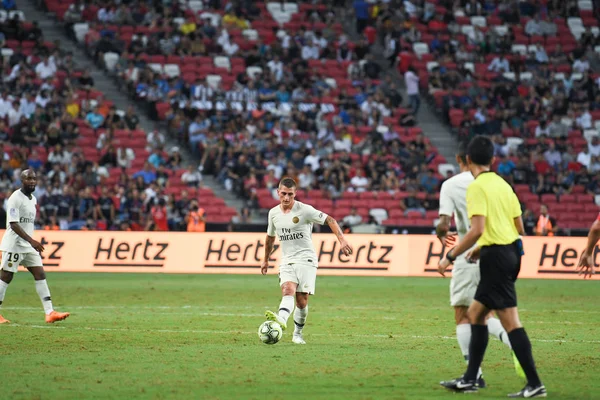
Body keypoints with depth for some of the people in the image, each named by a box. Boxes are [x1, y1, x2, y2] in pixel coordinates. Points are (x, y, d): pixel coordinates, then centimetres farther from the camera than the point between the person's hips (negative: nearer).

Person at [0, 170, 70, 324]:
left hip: (29, 246, 8)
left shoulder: (33, 199, 14)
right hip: (13, 245, -8)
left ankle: (50, 313, -6)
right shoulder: (15, 198, -13)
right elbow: (13, 224, -21)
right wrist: (31, 240, -28)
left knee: (40, 274, -1)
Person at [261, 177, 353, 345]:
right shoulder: (274, 213, 8)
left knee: (302, 299, -6)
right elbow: (270, 237, 24)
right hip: (287, 261, 3)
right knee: (288, 291, -23)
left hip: (306, 260, -3)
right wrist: (266, 260, 33)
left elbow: (330, 220, -10)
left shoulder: (305, 210, -9)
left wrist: (342, 240, -23)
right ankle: (282, 320, -48)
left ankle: (297, 334, 12)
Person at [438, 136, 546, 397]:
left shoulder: (477, 187, -12)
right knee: (475, 314, 17)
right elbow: (519, 227, 16)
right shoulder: (503, 184, 13)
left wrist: (450, 256, -15)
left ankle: (534, 384, -11)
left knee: (510, 321, -9)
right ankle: (469, 380, 20)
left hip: (496, 257, -9)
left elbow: (477, 229, -22)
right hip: (510, 251, 9)